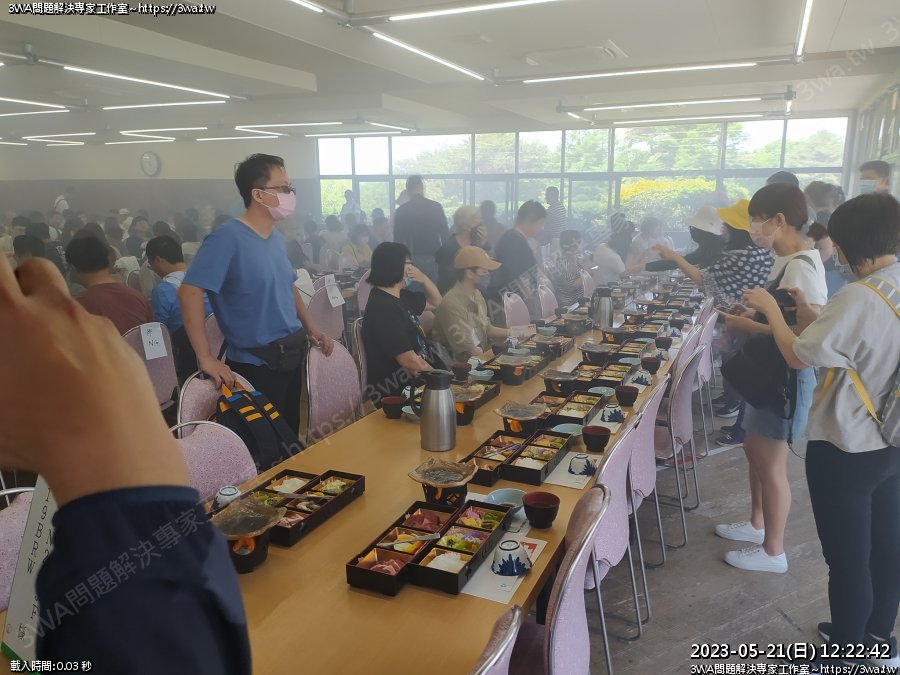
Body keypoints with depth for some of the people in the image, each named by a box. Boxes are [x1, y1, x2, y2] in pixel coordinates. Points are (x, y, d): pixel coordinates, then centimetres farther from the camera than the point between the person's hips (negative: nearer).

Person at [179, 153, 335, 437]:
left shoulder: (277, 238, 9)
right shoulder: (227, 238, -18)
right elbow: (189, 292, -25)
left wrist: (311, 328, 13)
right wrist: (206, 358, -26)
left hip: (294, 355, 8)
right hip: (256, 363, -8)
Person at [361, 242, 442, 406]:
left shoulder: (399, 296, 10)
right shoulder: (383, 308, -22)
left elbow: (434, 303, 22)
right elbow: (410, 361, -26)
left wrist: (424, 279, 2)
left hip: (415, 384, 10)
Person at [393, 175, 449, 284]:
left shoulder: (401, 211, -1)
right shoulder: (436, 207, -1)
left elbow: (398, 240, 0)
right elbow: (446, 235, -1)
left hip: (413, 260, 0)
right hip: (434, 259, 0)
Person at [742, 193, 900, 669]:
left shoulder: (859, 296, -26)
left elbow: (799, 357, -19)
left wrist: (771, 309, -5)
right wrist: (808, 312, 8)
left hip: (844, 450, -9)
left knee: (847, 559, 7)